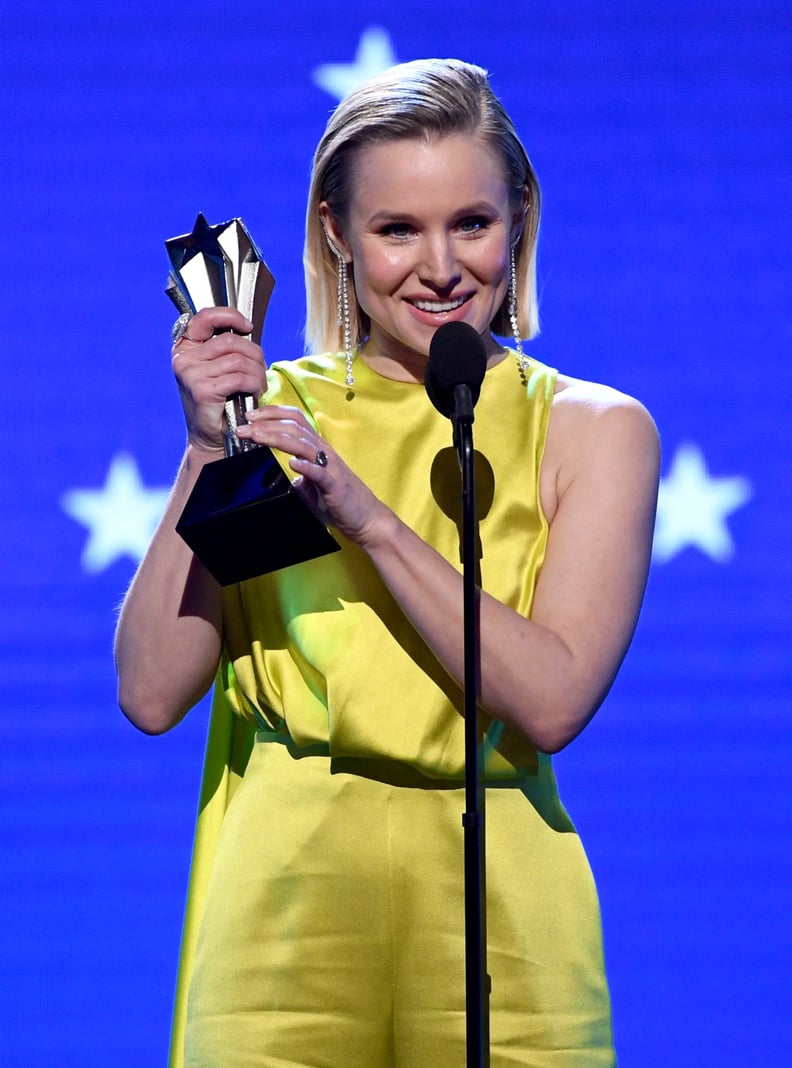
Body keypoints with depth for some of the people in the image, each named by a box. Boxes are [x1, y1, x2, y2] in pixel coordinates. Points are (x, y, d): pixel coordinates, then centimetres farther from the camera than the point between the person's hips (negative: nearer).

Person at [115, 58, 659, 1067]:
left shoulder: (593, 429, 3)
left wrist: (368, 519, -16)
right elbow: (152, 693, -2)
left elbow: (551, 701, -10)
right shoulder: (269, 412, 6)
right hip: (283, 899, 0)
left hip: (500, 911, 0)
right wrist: (209, 454, -8)